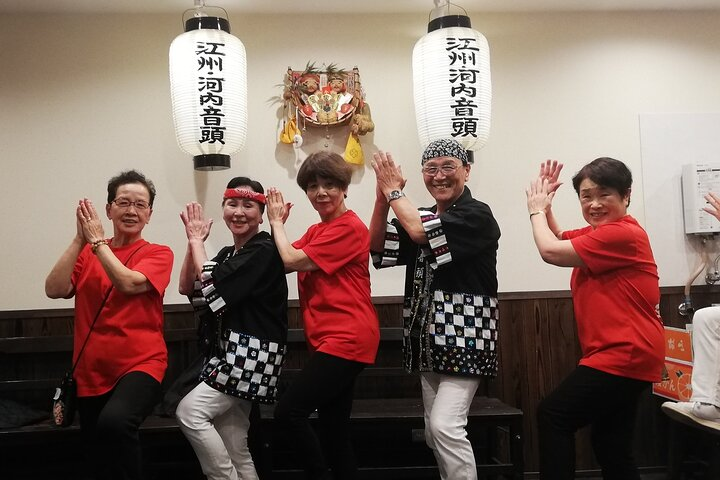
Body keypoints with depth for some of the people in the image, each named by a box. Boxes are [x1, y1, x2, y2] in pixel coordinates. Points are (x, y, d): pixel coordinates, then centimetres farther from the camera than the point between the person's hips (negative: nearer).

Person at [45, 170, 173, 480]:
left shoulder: (158, 254, -1)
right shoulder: (86, 253, 9)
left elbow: (128, 283, -19)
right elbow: (54, 290, -6)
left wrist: (97, 240, -10)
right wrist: (80, 239, -12)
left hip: (140, 364, -4)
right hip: (90, 371, 5)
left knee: (114, 422, -35)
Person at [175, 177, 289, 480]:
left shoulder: (265, 251, -11)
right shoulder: (228, 254, 16)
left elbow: (210, 285, -18)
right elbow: (187, 288, 10)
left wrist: (197, 242, -4)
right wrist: (193, 242, 0)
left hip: (252, 353, -9)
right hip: (231, 353, 9)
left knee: (190, 411, -17)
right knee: (233, 445, 9)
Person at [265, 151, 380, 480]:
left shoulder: (349, 227, -12)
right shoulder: (317, 231, 17)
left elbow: (292, 260, -16)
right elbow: (284, 263, 7)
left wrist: (277, 221, -2)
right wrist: (278, 223, -2)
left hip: (346, 339, -10)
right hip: (332, 340, 10)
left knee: (289, 411, -12)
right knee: (333, 428, 14)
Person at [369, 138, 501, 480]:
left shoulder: (477, 215, -11)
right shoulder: (423, 217, 13)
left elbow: (420, 232, -24)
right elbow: (378, 248, 5)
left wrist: (394, 189, -9)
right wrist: (382, 196, -7)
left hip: (464, 337, -8)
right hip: (429, 339, 8)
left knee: (445, 426, -16)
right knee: (434, 433, 12)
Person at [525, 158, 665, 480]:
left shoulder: (623, 234, -18)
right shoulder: (596, 233, 13)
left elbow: (551, 251, -20)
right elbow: (559, 239, 27)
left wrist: (536, 210, -3)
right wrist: (546, 205, 10)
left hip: (624, 355, -10)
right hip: (626, 355, 10)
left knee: (553, 416, -7)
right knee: (611, 444, 16)